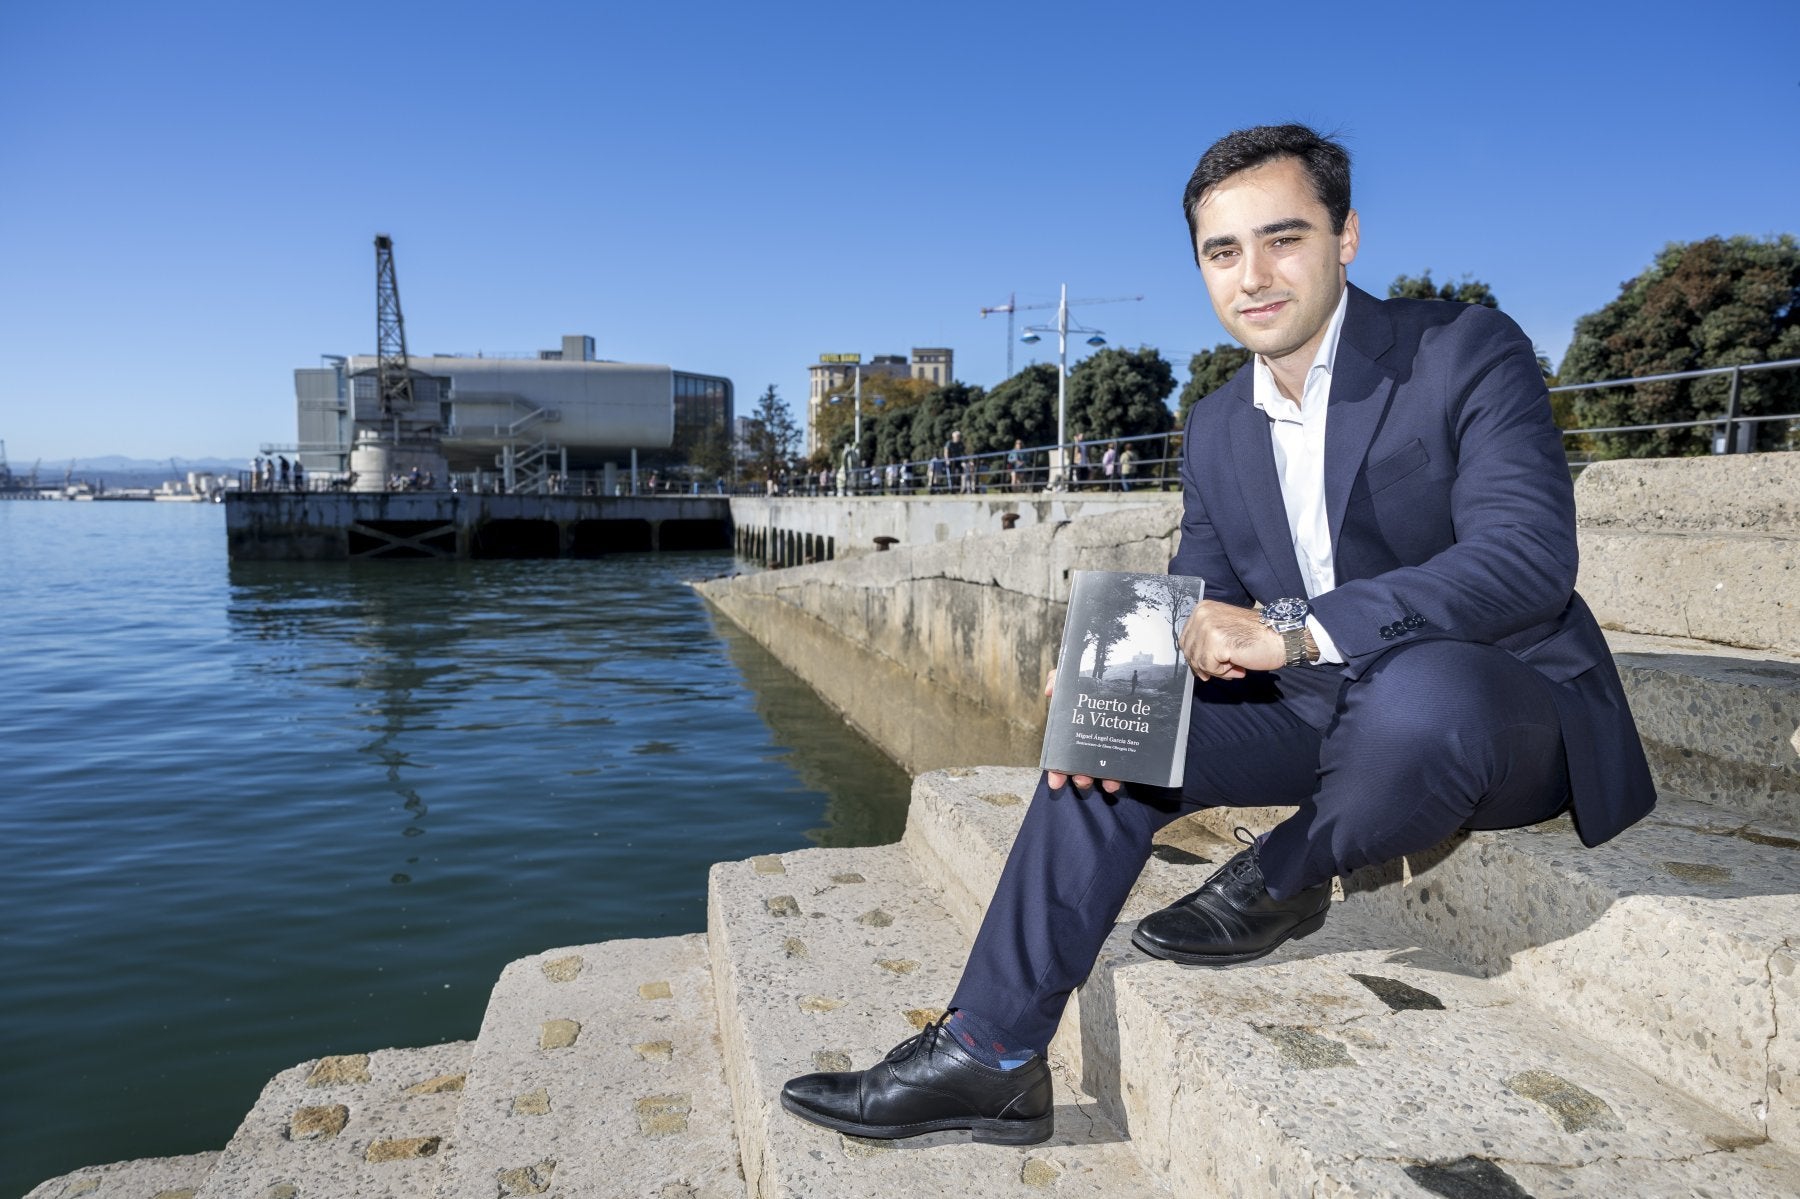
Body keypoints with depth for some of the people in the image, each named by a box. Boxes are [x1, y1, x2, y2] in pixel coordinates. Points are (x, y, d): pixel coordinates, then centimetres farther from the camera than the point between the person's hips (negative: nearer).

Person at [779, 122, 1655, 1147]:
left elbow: (1530, 557, -26)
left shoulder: (1469, 354, -13)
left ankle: (1284, 880, -6)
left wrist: (1292, 629, -36)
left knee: (1417, 690, -39)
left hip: (1513, 709, -5)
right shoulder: (1218, 427, 6)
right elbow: (1200, 618, 5)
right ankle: (990, 1055, -7)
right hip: (1329, 712, 6)